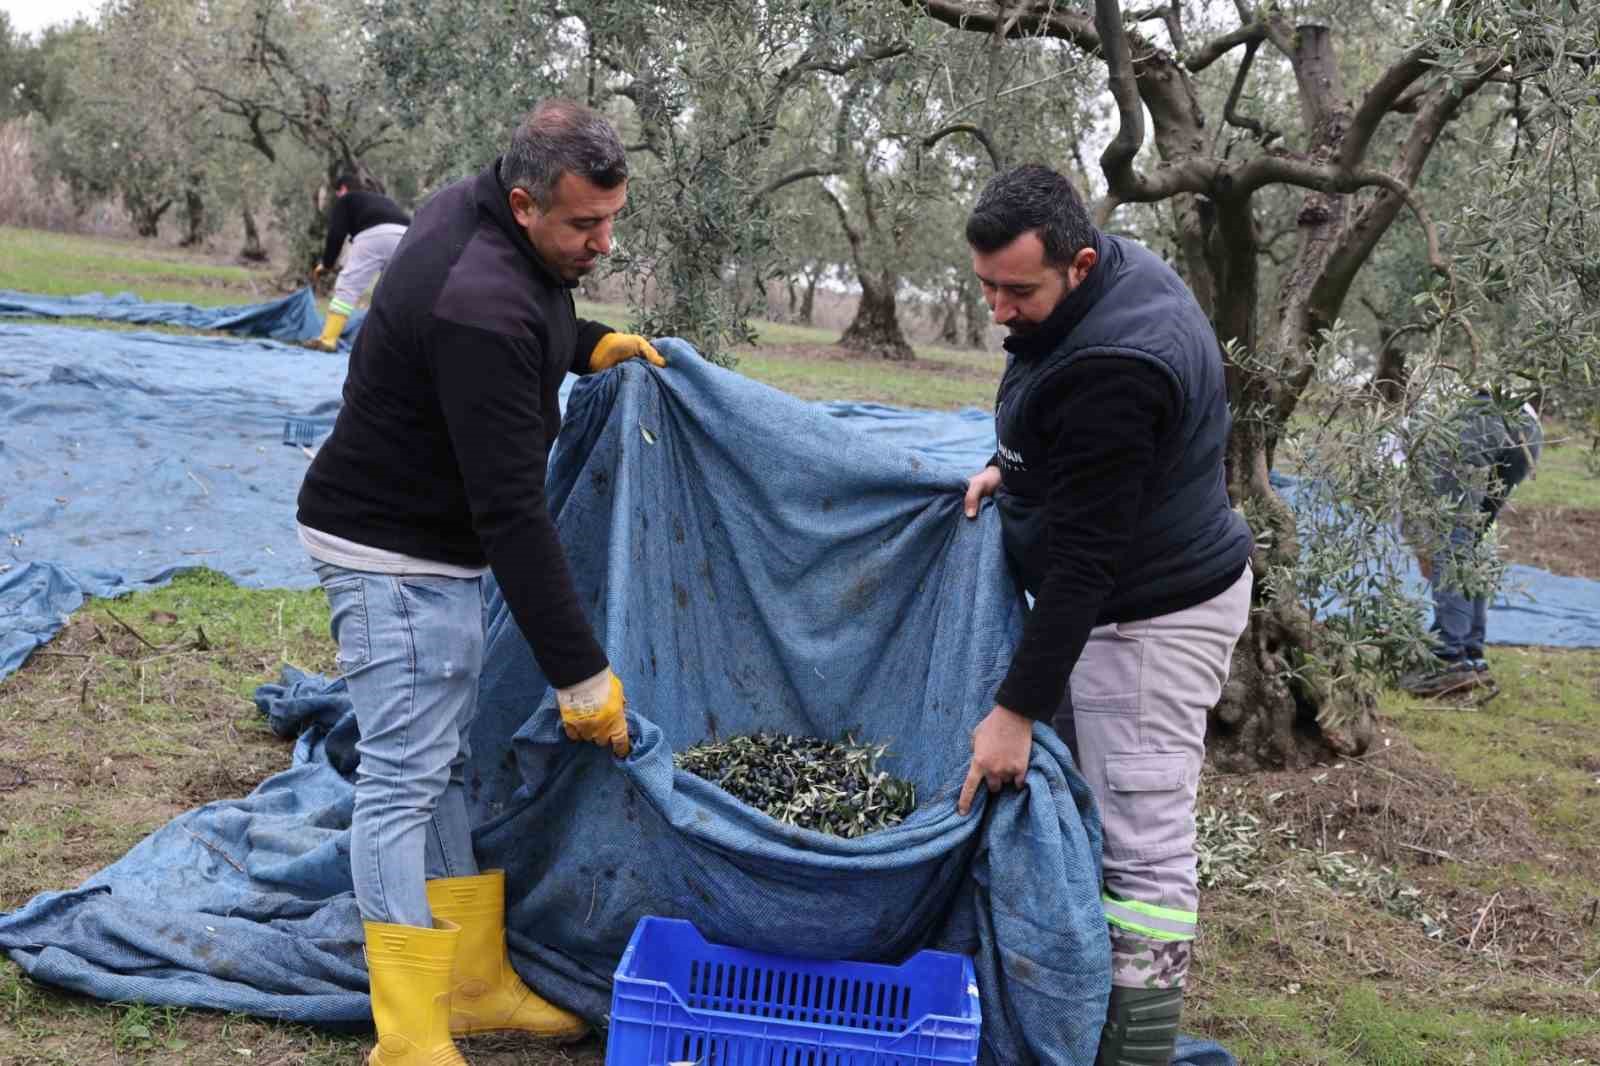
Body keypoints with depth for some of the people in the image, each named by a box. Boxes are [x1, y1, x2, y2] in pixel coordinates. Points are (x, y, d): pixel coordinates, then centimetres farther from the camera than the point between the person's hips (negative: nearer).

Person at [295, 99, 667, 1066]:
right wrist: (582, 673, -27)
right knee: (408, 777, -7)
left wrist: (593, 343, 9)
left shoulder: (479, 209, 0)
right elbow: (513, 511, -31)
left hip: (440, 544, 10)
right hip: (394, 550, -10)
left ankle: (477, 983, 23)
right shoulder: (482, 308, -30)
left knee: (459, 759, 13)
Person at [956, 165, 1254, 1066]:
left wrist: (1017, 708, -27)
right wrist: (1011, 467, 5)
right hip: (1142, 583, 10)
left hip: (1152, 618, -10)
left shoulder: (1110, 369, -31)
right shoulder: (1122, 270, 0)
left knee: (1145, 849, -6)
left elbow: (1083, 557, -30)